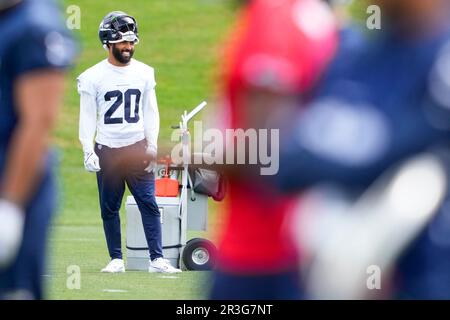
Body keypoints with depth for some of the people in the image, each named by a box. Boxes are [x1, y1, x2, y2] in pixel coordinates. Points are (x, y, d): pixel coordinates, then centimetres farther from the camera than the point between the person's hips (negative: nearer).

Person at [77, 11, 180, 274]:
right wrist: (88, 151, -8)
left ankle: (157, 259, -4)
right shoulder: (94, 77, -3)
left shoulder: (144, 73, 5)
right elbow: (87, 116, -1)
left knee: (149, 204, -5)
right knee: (109, 208, 5)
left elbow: (151, 112, 9)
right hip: (107, 151, -1)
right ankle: (116, 259, 13)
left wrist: (152, 146, 0)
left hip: (137, 148, 1)